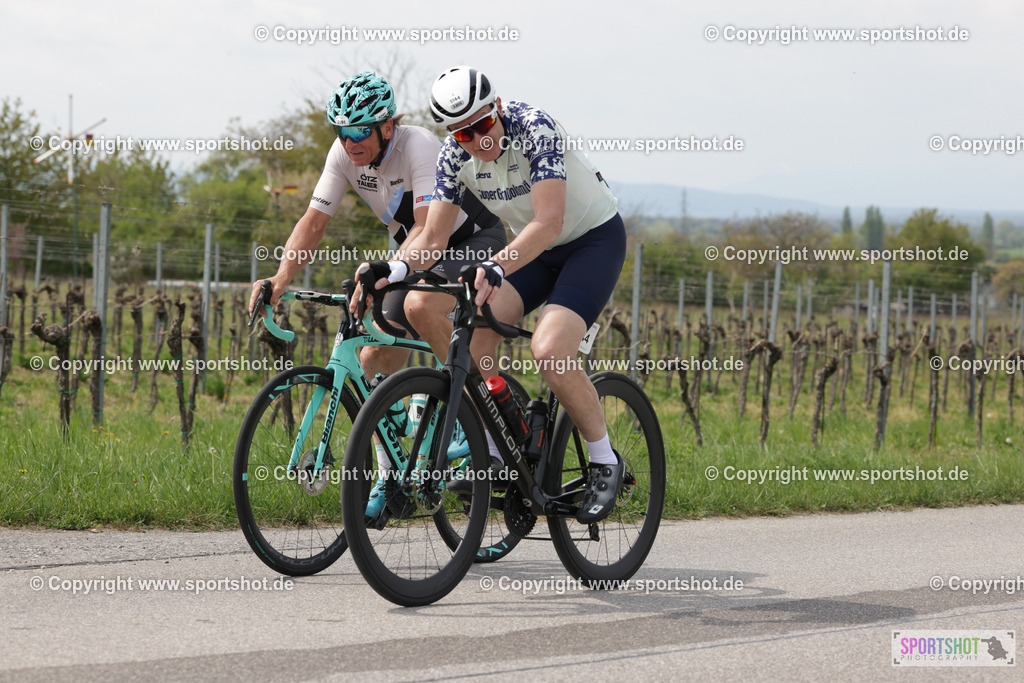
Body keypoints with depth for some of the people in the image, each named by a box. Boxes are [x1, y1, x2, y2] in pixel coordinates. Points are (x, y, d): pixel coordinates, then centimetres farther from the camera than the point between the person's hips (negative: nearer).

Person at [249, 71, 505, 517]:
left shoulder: (419, 147, -31)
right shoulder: (345, 154, -12)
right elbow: (314, 221, -10)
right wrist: (280, 279, -26)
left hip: (475, 241, -7)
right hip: (419, 254, 7)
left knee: (421, 304, -37)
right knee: (374, 362, -3)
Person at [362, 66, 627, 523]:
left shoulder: (534, 128, -29)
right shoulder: (454, 155, -11)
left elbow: (549, 222, -37)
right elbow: (433, 237, -8)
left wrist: (496, 268, -52)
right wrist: (392, 269, -29)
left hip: (595, 238, -6)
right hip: (535, 247, 6)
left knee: (549, 350, -26)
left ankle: (605, 463, -7)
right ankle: (494, 454, -6)